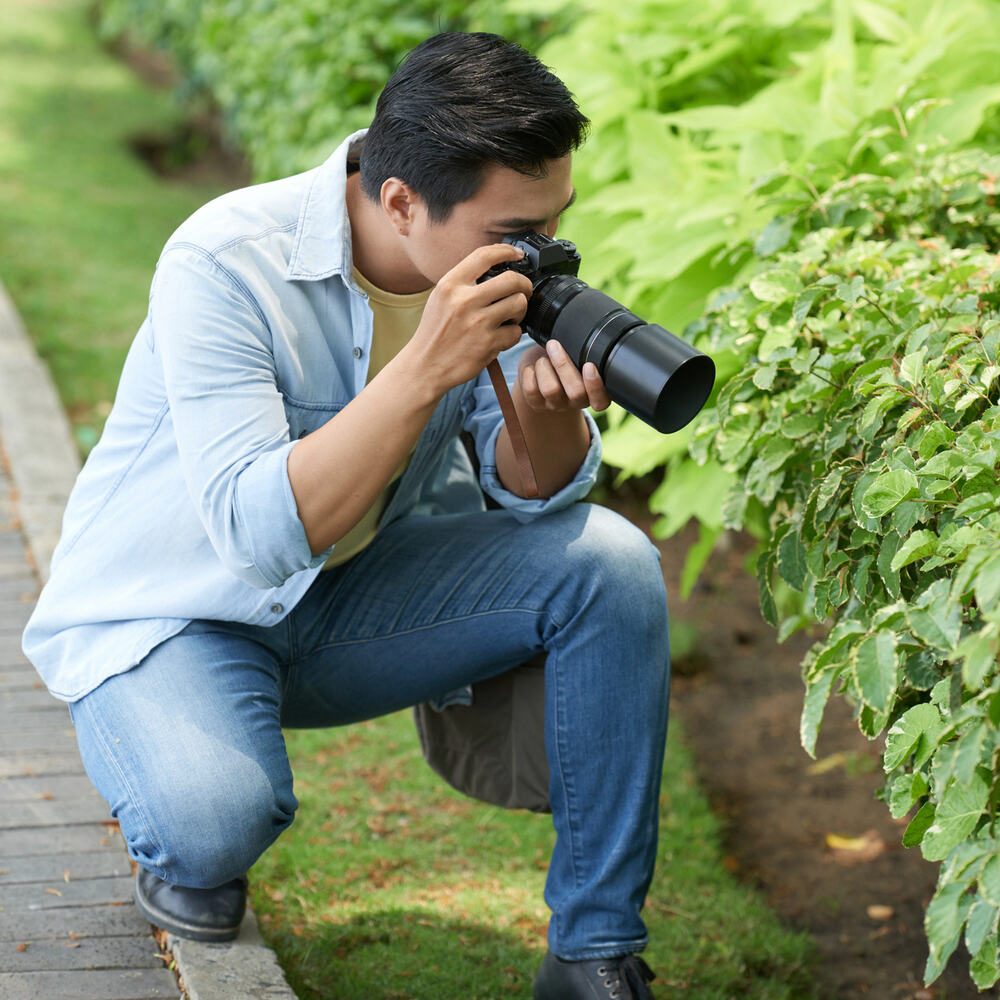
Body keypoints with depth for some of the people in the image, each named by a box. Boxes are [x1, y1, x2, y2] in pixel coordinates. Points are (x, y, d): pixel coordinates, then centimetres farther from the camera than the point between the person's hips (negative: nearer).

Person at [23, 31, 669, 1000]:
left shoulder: (509, 260, -11)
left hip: (358, 592, 6)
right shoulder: (223, 264, -28)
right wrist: (427, 366, -41)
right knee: (216, 822, -36)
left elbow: (531, 495, -6)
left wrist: (545, 412, -30)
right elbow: (256, 530, -35)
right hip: (173, 613, -5)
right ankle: (167, 816, 5)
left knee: (609, 562, -17)